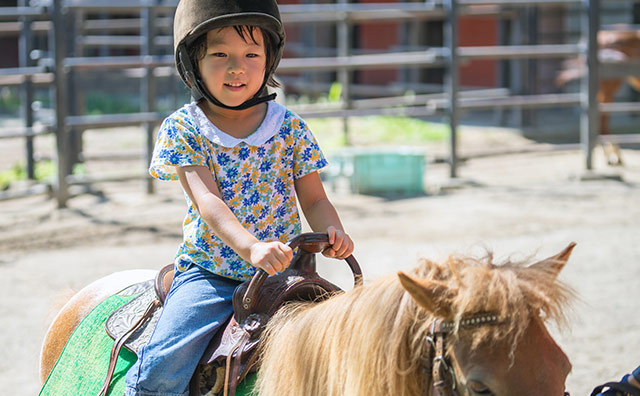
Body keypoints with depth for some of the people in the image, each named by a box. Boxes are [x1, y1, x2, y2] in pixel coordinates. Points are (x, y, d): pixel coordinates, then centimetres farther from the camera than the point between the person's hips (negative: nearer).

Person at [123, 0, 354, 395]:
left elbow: (314, 200, 6)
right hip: (208, 273, -2)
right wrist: (250, 247, -35)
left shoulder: (290, 128, 3)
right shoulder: (183, 129, -4)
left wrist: (333, 233, -18)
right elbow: (207, 200, -17)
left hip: (283, 271, 2)